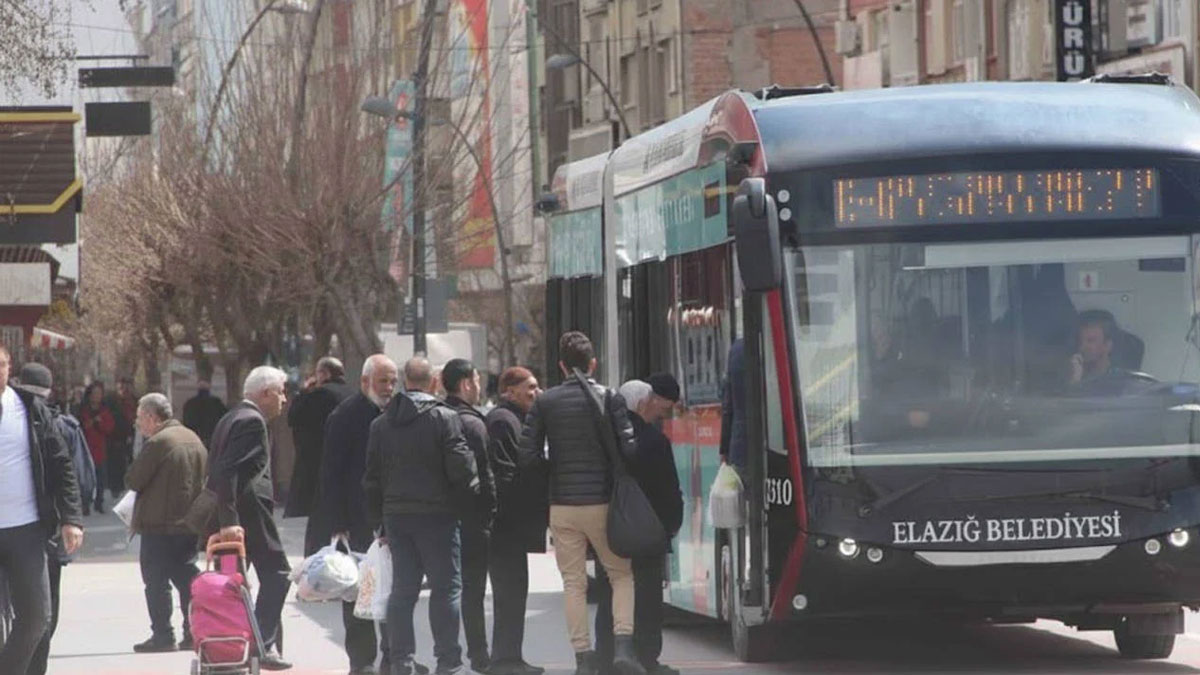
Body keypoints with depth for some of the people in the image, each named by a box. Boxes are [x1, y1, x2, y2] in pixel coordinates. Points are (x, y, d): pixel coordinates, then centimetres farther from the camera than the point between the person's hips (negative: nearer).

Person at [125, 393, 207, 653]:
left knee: (156, 582, -1)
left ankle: (162, 634, -1)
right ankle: (194, 632, 9)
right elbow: (205, 478, 18)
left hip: (160, 526, -8)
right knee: (186, 578, 12)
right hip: (190, 522, 8)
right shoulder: (193, 439, 11)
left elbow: (133, 480, -14)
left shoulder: (157, 442, -15)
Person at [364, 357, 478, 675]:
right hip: (436, 514, -5)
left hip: (396, 515, 5)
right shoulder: (444, 419, -10)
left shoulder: (381, 423, 7)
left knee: (402, 589, 8)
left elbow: (372, 478, 9)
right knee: (445, 587, 0)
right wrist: (471, 488, 8)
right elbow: (460, 468, -13)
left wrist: (378, 521, 15)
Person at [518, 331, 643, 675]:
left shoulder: (545, 402, 2)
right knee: (622, 575, 11)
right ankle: (623, 646, -6)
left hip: (562, 505, 1)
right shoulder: (610, 399, -4)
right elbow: (629, 449, -11)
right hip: (602, 503, -1)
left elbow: (528, 456, -2)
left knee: (573, 583, 8)